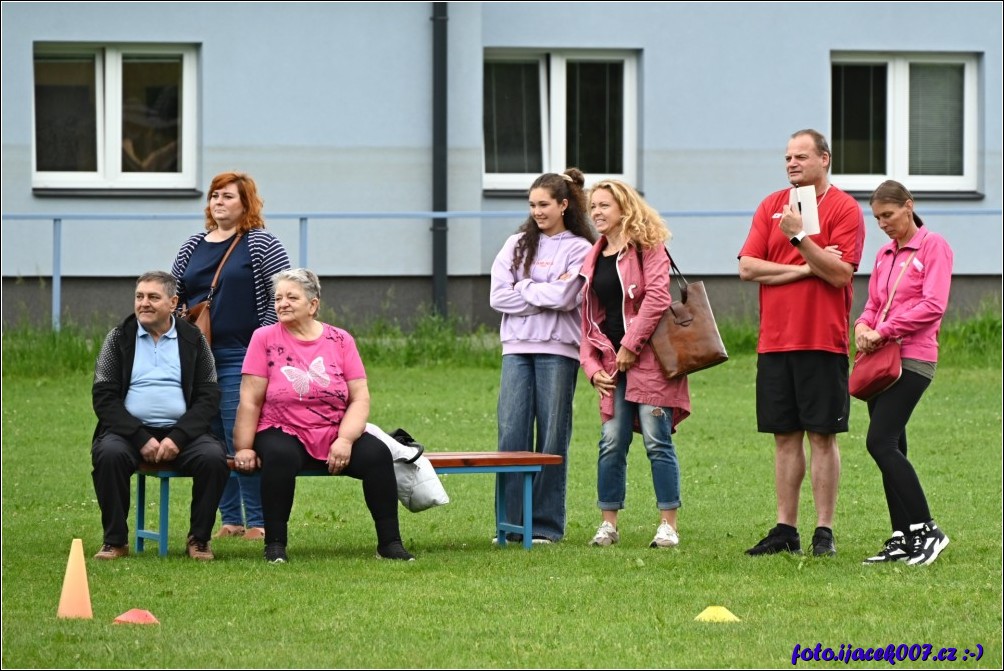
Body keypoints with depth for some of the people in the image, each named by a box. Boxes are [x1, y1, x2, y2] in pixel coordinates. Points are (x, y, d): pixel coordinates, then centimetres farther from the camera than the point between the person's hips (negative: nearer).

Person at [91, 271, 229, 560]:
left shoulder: (193, 340, 9)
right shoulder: (119, 338, 8)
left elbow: (208, 397, 2)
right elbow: (104, 397, 0)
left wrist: (178, 438, -14)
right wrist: (141, 439, -14)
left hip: (182, 431, 0)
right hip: (129, 431, 0)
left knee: (214, 457, -29)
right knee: (109, 454, -33)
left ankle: (199, 539, -11)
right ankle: (115, 541, -18)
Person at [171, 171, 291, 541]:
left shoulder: (261, 244, 1)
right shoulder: (192, 247, 15)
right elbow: (173, 297, 21)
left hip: (240, 356, -6)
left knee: (242, 441, -10)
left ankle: (258, 520, -4)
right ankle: (230, 518, 12)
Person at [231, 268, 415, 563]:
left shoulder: (340, 340, 6)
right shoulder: (265, 339, 3)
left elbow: (360, 398, 1)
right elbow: (250, 401, -1)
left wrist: (345, 440, -14)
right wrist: (244, 448, -9)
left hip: (335, 436, 2)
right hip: (283, 433, -2)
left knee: (377, 454, -24)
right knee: (279, 456, -36)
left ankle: (390, 543, -16)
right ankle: (274, 545, -26)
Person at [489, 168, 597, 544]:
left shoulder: (580, 249, 4)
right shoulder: (517, 245, 14)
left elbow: (564, 296, -11)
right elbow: (498, 296, 4)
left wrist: (524, 289, -1)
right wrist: (543, 296, -4)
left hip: (557, 348, -3)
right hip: (517, 347, 3)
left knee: (552, 436, -1)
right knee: (511, 432, -4)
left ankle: (547, 524, 4)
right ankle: (511, 521, -1)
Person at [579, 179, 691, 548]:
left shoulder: (647, 247, -2)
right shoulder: (593, 259, 18)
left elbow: (657, 296, -14)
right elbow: (590, 319, 18)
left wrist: (630, 345, -16)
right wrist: (592, 365, 6)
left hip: (648, 360, -6)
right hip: (613, 364, 6)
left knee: (657, 441, -6)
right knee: (612, 442, 3)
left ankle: (668, 525, -3)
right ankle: (608, 524, 9)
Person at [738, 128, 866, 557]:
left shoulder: (844, 209, -2)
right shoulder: (771, 206, 12)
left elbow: (840, 272, -12)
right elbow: (747, 267, 3)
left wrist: (800, 237, -21)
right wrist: (804, 268, -7)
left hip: (822, 341, -5)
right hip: (774, 340, 5)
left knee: (822, 436, -2)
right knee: (785, 436, 7)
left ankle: (824, 532, 1)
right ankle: (785, 530, 11)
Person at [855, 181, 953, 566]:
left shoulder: (933, 246, -4)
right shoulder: (885, 255, 18)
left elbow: (933, 305, -15)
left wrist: (884, 331, -16)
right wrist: (863, 327, -2)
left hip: (913, 357, -8)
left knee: (881, 443, -18)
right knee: (890, 449, 5)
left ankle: (927, 531, -15)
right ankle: (903, 538, 8)